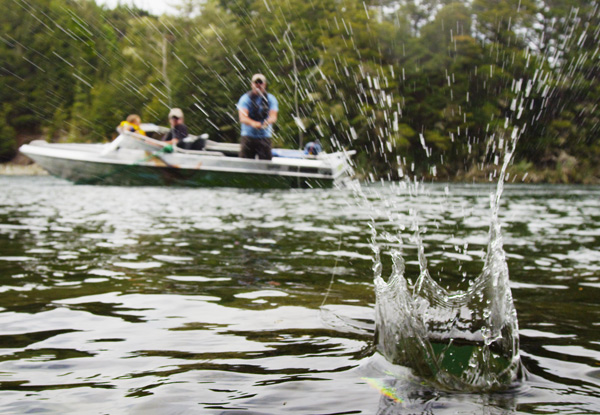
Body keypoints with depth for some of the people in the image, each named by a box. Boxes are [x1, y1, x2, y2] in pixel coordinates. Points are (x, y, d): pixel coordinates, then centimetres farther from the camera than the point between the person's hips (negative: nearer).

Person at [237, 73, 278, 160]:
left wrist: (268, 121, -34)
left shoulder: (271, 99, 6)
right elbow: (242, 118, -12)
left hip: (264, 136, 1)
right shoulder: (245, 98, 1)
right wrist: (253, 123, -34)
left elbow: (273, 117, -8)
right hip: (248, 136, -1)